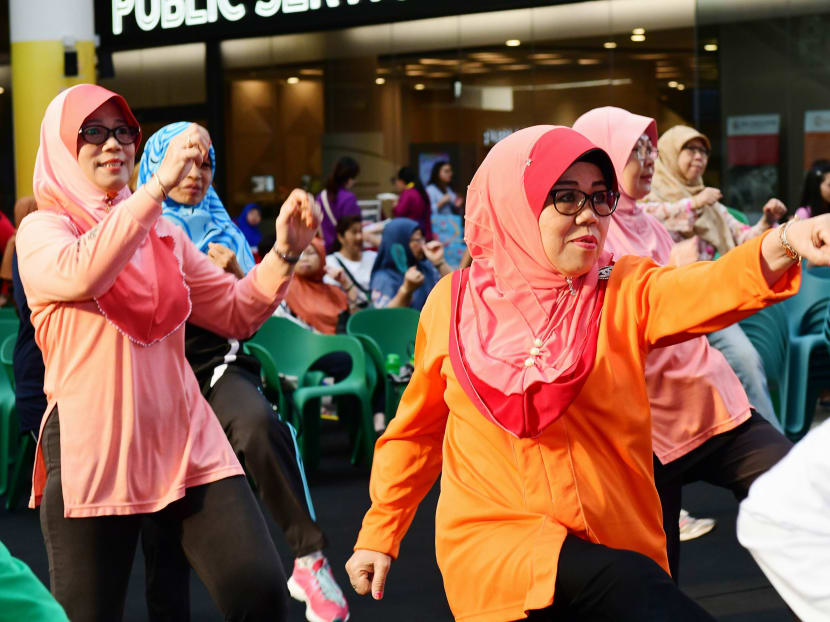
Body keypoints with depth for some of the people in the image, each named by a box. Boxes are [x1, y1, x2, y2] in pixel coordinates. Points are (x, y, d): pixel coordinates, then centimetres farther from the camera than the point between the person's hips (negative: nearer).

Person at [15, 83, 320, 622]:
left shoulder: (164, 234, 15)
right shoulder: (42, 229, 0)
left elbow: (236, 313, 14)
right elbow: (80, 275, -23)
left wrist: (284, 253, -3)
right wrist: (160, 184, -27)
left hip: (185, 445, 4)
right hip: (93, 452, -3)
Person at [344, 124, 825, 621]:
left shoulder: (625, 293, 0)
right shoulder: (453, 305, 1)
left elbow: (705, 290, -22)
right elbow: (417, 431, 15)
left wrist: (782, 246, -42)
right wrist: (378, 534, 17)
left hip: (620, 546, 3)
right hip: (493, 543, -2)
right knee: (623, 580, -30)